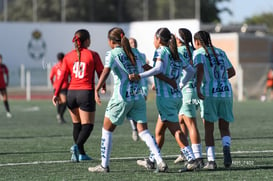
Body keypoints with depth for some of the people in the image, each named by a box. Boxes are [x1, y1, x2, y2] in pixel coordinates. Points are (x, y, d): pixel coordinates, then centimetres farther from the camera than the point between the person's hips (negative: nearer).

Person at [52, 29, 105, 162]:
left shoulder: (68, 56, 5)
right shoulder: (92, 55, -3)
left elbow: (62, 76, 1)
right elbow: (101, 72, 2)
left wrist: (56, 94, 1)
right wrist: (103, 87, 20)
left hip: (71, 92, 4)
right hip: (86, 92, -4)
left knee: (77, 124, 17)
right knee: (87, 125, 0)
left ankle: (81, 153, 19)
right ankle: (77, 146, -25)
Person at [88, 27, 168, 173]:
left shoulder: (112, 54, -6)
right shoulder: (135, 54, 12)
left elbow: (106, 72, -19)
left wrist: (97, 90, -23)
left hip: (121, 97, -5)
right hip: (138, 96, 5)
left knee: (107, 130, 11)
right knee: (143, 131, 3)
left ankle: (104, 165, 12)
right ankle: (160, 162, -12)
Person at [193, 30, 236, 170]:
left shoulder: (198, 53, 3)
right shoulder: (220, 52, 17)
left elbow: (200, 69, -17)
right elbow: (232, 72, 21)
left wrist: (198, 88, -24)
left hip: (209, 93, -3)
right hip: (226, 91, 3)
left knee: (208, 128, 5)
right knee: (224, 127, 10)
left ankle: (211, 160, 0)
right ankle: (226, 147, -19)